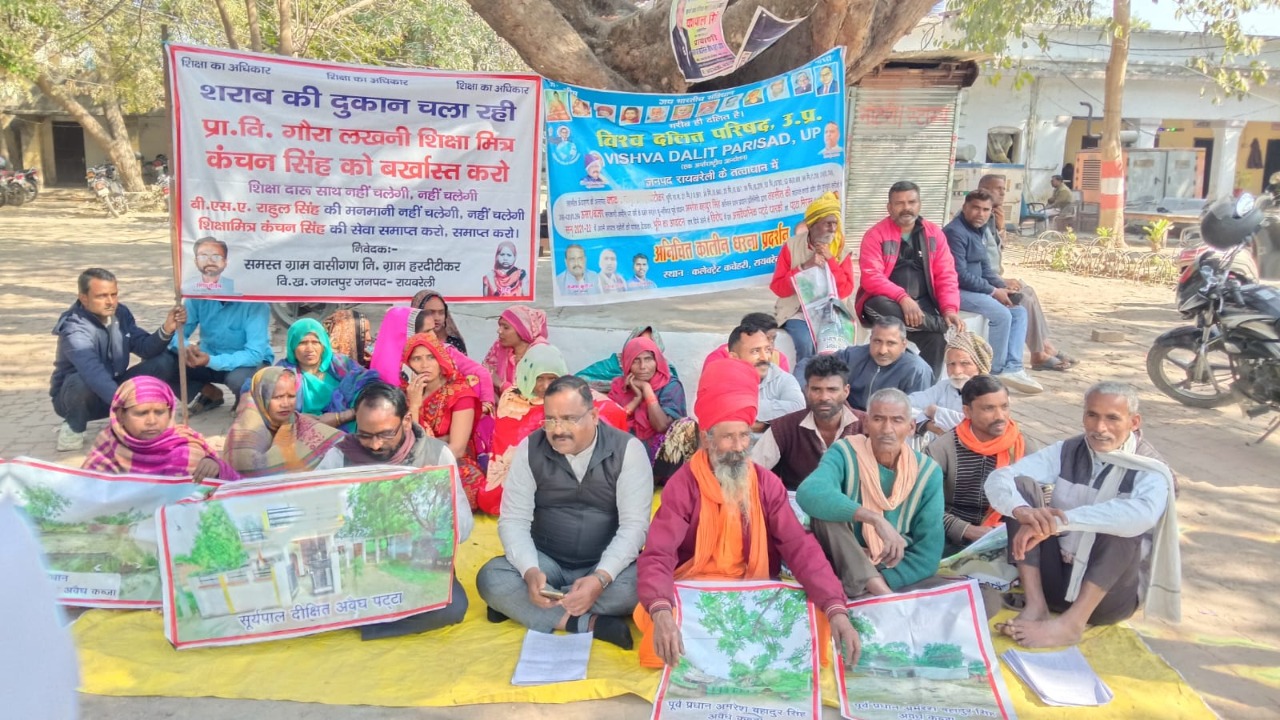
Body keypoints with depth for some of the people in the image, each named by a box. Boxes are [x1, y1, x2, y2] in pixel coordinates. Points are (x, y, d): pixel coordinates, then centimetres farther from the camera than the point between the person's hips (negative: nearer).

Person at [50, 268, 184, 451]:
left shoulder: (121, 313, -7)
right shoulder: (74, 328, -28)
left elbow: (145, 348, -9)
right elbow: (93, 372, -45)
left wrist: (166, 331, -31)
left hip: (114, 388, 5)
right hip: (76, 393, -5)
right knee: (82, 381, -40)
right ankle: (73, 427, -9)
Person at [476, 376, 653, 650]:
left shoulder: (627, 449, -11)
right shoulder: (530, 448, -6)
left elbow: (634, 524, -16)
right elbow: (513, 520, -8)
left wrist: (601, 578, -31)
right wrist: (531, 572, -28)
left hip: (607, 566, -1)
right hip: (545, 562, 1)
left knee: (643, 583, -33)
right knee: (490, 578, -26)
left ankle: (519, 606, -21)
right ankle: (591, 623, -26)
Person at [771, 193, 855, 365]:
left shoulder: (842, 250, 5)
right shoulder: (792, 246, -1)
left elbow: (846, 291, -5)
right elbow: (778, 287, -5)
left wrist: (830, 260, -11)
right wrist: (804, 266, -14)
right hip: (798, 312, -2)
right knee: (806, 343, -30)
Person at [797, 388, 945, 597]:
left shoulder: (927, 471, -4)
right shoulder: (844, 453, -11)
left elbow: (928, 552, -8)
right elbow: (808, 494, -35)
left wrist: (881, 580, -23)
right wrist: (876, 519, -43)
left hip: (899, 574, 0)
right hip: (844, 566, 0)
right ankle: (882, 594, -31)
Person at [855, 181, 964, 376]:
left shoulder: (934, 234, 8)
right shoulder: (876, 235, -4)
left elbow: (946, 275, 4)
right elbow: (871, 278, -15)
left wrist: (949, 309, -13)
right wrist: (903, 298, -29)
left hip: (922, 303, 2)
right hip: (885, 302, -2)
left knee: (936, 339, -25)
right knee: (881, 307, -37)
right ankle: (945, 326, -25)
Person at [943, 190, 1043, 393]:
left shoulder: (977, 231, 15)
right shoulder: (955, 232, -16)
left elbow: (984, 268, 19)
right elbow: (959, 275, -22)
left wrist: (1002, 287, 0)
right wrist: (993, 291, -16)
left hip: (975, 289, 10)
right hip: (957, 291, -10)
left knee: (1019, 311, 2)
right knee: (1001, 314, -24)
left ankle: (1012, 368, -7)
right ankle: (994, 373, -11)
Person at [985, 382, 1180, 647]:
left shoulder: (1151, 471, -11)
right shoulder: (1066, 452, 0)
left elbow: (1142, 515, -36)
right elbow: (998, 478, -13)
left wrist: (1058, 521, -43)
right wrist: (1022, 511, -36)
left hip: (1108, 594, -3)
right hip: (1056, 580, 4)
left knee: (1122, 521, -29)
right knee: (1021, 483, -14)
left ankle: (1071, 622, -31)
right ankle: (1036, 606, -20)